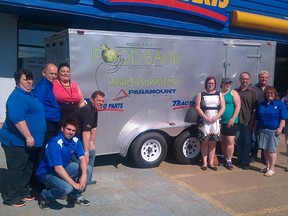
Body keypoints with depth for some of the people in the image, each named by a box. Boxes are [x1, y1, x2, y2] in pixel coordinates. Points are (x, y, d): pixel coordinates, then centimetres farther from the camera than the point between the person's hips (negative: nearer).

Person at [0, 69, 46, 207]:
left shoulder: (30, 94, 15)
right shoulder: (17, 96, -17)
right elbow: (17, 118, -28)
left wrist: (32, 137, 24)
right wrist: (28, 136, -28)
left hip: (31, 142, 10)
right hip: (18, 142, -10)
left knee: (28, 169, 18)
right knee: (16, 170, 0)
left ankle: (23, 193, 31)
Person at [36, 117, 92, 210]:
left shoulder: (75, 140, -6)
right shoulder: (55, 144, -28)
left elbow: (82, 158, -8)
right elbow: (58, 168, -31)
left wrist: (84, 175, -27)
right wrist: (74, 184, -31)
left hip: (64, 168, 8)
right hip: (47, 173, -7)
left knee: (87, 169, -7)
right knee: (66, 188, -33)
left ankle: (75, 196, 8)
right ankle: (45, 196, -1)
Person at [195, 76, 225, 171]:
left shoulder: (219, 94, 10)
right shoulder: (201, 94, 5)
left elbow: (222, 107, 5)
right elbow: (197, 107, -2)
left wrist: (216, 117, -10)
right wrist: (205, 117, -13)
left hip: (215, 121, 1)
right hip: (204, 121, -1)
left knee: (212, 142, 3)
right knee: (204, 142, -1)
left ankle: (211, 162, 10)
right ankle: (204, 162, 6)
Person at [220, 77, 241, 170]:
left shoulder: (233, 93, -1)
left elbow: (238, 106, -7)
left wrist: (233, 118, -14)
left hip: (231, 122, -4)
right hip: (220, 121, 4)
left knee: (230, 141, -7)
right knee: (223, 141, 11)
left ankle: (229, 160, 2)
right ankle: (225, 158, 23)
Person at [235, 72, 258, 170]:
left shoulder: (252, 92, 1)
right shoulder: (235, 91, 8)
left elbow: (255, 108, -1)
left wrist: (252, 121, -7)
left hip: (247, 121, -2)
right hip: (237, 121, 3)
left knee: (247, 142, 3)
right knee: (238, 142, 9)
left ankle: (245, 162, 10)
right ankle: (239, 160, 21)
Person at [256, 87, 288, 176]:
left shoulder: (280, 104, 1)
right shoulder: (261, 105, 14)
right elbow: (257, 118, 18)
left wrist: (280, 128, -13)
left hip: (273, 130, -4)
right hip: (262, 130, 5)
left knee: (272, 150, -3)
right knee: (265, 149, 9)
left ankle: (272, 169, 4)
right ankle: (267, 166, 22)